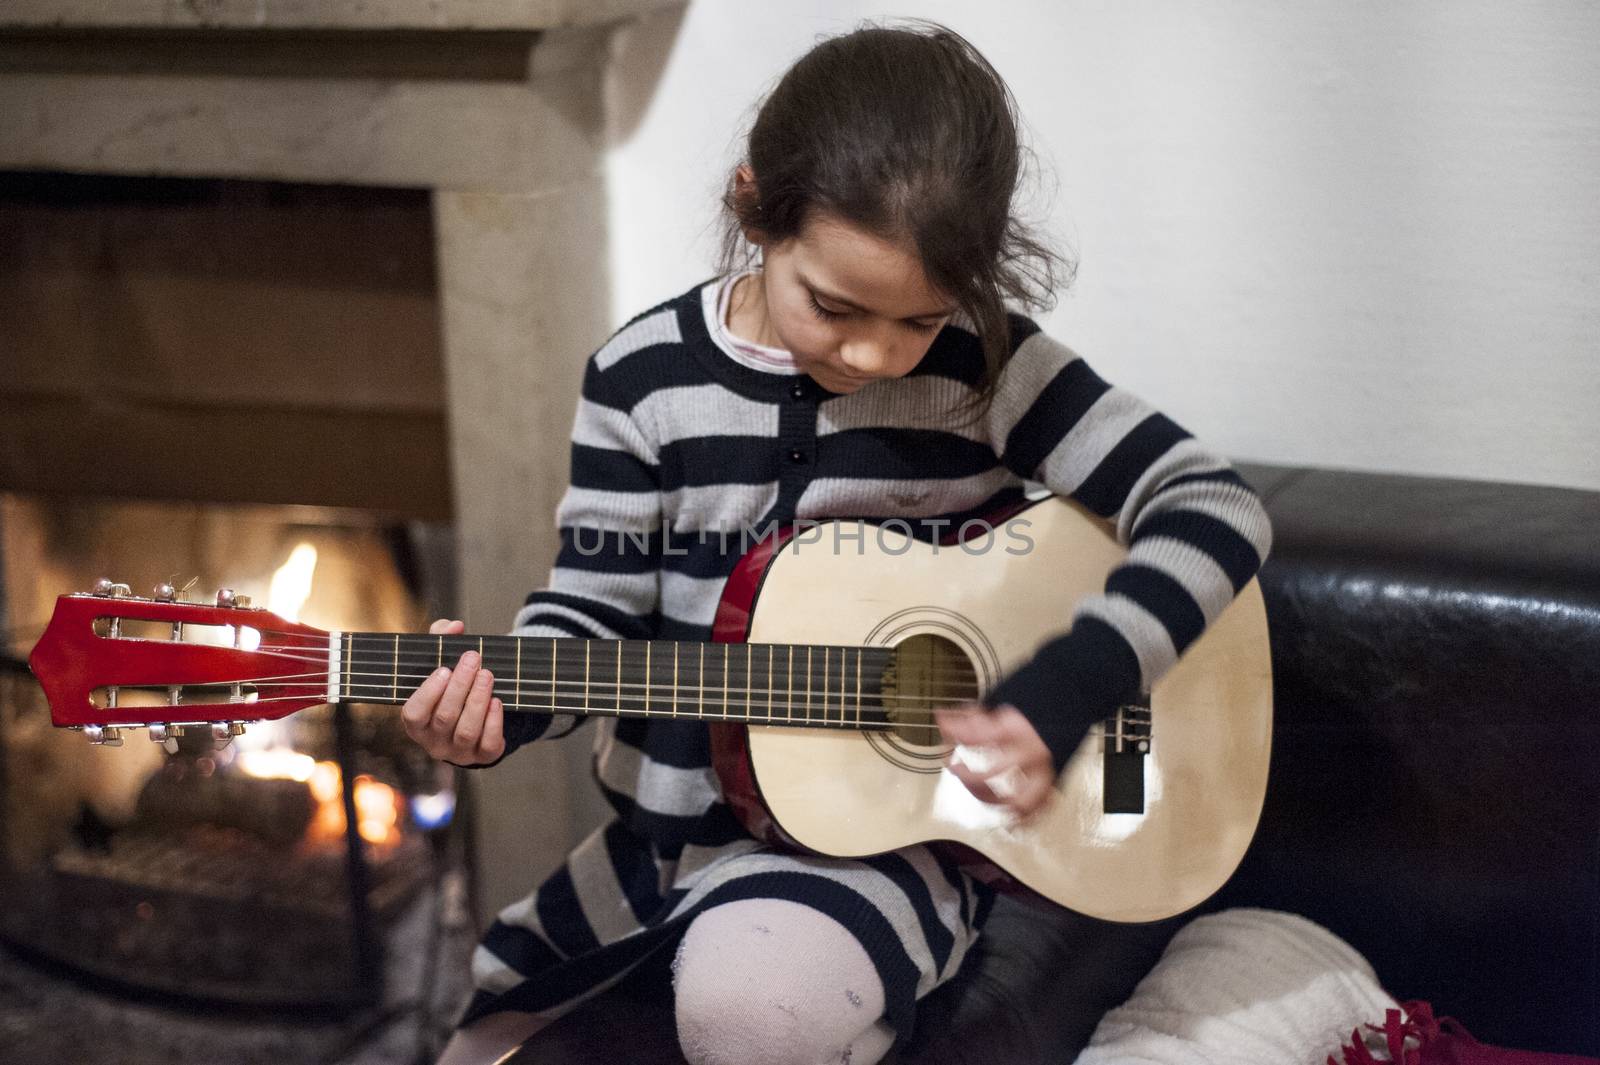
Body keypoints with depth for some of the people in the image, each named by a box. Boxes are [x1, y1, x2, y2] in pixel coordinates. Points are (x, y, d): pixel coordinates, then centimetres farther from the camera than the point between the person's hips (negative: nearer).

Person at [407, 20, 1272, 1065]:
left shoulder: (989, 370, -9)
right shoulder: (645, 376, -4)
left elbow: (1215, 506, -10)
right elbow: (598, 607, 0)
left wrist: (1069, 688, -21)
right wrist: (497, 702, -21)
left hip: (883, 834, -4)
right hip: (668, 831, 4)